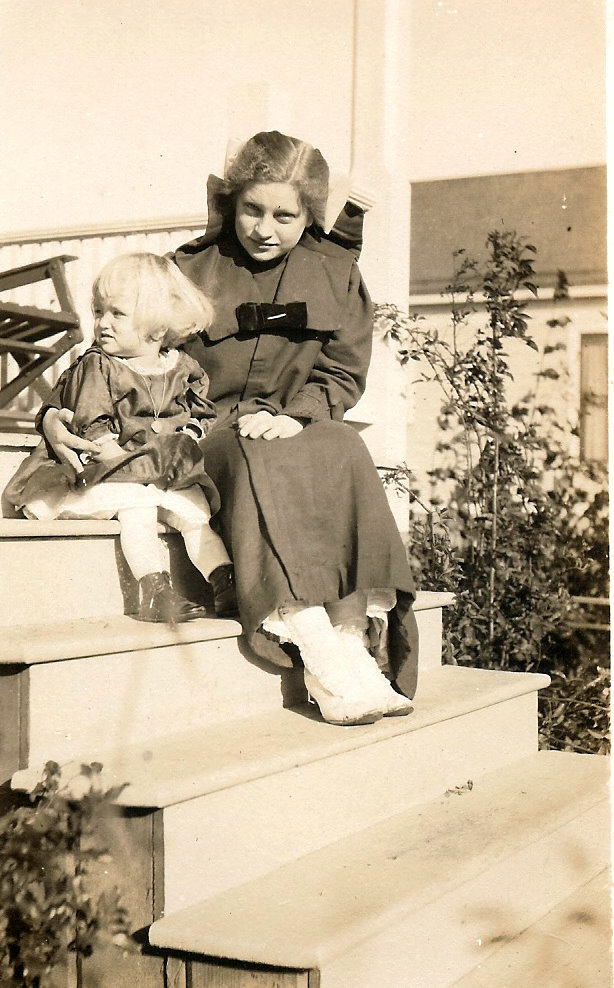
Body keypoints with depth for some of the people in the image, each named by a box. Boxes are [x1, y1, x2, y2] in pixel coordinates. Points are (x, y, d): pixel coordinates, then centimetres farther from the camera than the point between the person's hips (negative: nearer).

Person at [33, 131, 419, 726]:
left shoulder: (335, 274, 14)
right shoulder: (191, 270, 8)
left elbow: (344, 371, 9)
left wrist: (291, 416, -13)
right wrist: (55, 416, -11)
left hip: (301, 433, 2)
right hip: (208, 441, -2)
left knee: (344, 453, -33)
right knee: (260, 459, -38)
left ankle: (352, 640, -40)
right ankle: (328, 664, -44)